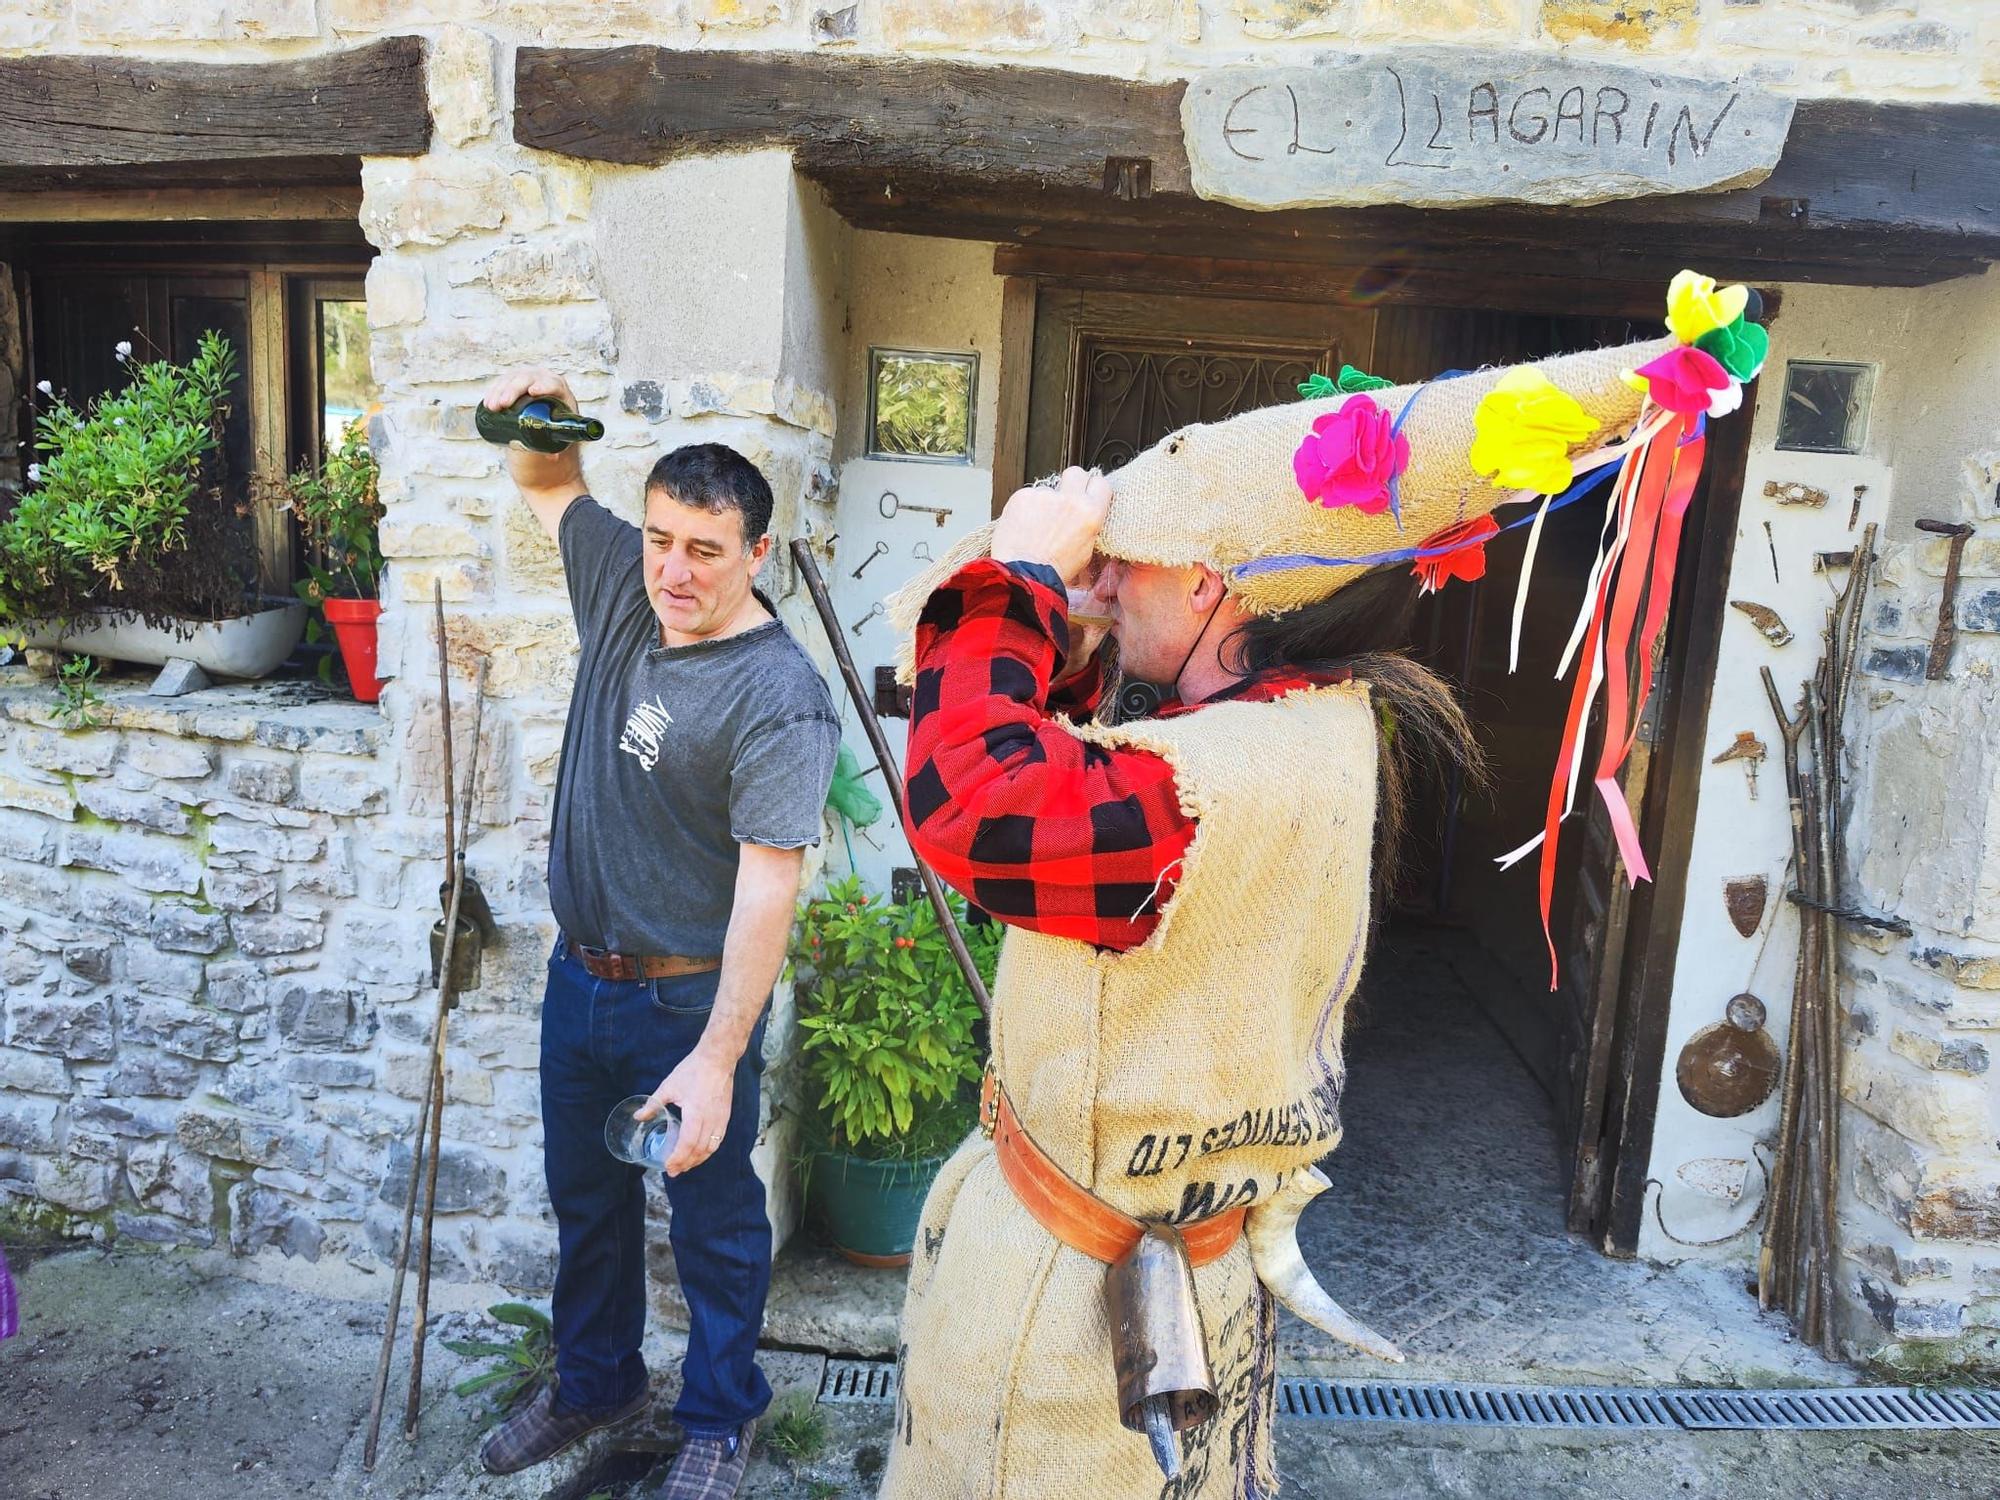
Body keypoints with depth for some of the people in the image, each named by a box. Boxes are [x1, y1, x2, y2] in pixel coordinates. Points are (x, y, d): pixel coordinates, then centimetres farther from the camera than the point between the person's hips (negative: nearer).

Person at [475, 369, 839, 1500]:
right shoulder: (626, 586, -2)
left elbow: (768, 887, -26)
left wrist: (717, 1057, -29)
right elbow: (549, 485, 15)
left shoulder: (779, 697, -24)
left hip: (689, 1002, -7)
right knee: (587, 1199, 24)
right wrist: (538, 415, -8)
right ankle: (597, 1385, 48)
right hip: (580, 979, 7)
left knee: (714, 1221, 13)